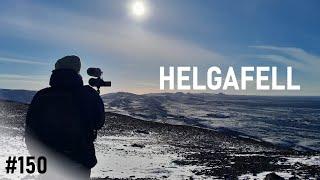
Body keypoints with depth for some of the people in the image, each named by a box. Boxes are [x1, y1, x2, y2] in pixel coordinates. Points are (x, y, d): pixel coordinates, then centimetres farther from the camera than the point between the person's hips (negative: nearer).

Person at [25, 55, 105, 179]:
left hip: (50, 164, 2)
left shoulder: (40, 96, -7)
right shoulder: (88, 94, -12)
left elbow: (30, 133, 0)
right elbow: (99, 123, 2)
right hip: (81, 163, -1)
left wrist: (39, 156, 13)